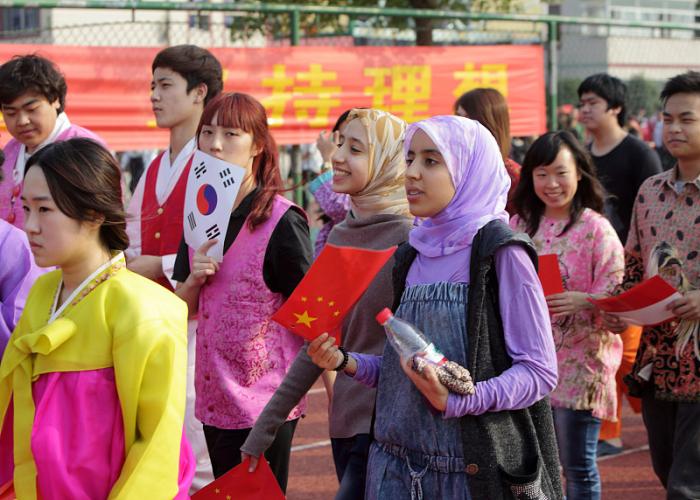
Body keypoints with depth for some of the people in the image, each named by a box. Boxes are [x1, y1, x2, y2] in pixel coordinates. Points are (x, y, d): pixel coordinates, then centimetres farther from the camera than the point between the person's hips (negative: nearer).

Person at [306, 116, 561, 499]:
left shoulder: (499, 251, -8)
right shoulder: (412, 256, 11)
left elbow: (539, 371, -12)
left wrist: (457, 402, -24)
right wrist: (348, 363, 0)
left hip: (472, 469, -5)